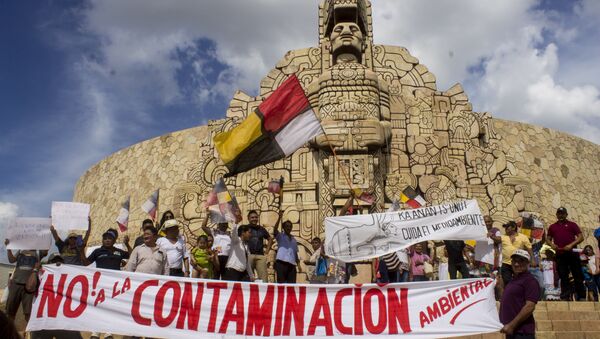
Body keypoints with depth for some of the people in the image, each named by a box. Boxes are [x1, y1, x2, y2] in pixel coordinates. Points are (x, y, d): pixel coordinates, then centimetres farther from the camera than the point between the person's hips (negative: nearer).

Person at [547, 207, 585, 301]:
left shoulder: (572, 224, 8)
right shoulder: (552, 227, 16)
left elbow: (581, 237, 1)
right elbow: (548, 239, 17)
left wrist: (571, 245, -14)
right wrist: (552, 244, -5)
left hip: (572, 253, -2)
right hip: (560, 255, 2)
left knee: (578, 276, 1)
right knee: (563, 277, 3)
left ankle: (581, 297, 6)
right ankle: (565, 297, 6)